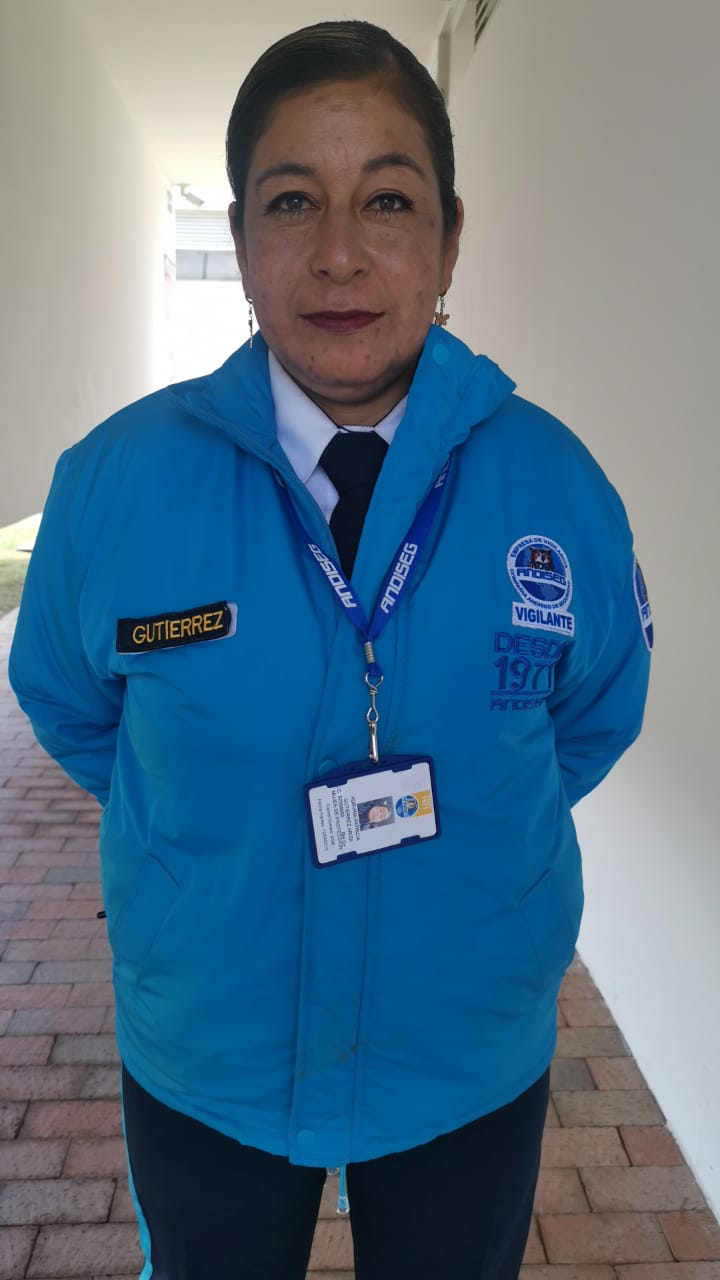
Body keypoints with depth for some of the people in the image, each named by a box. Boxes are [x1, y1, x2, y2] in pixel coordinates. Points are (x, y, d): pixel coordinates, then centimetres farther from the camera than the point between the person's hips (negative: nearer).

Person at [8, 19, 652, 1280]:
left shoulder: (557, 485, -15)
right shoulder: (114, 483, -17)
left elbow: (595, 716, 3)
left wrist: (467, 839, 5)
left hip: (475, 1070, 1)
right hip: (202, 1069, 0)